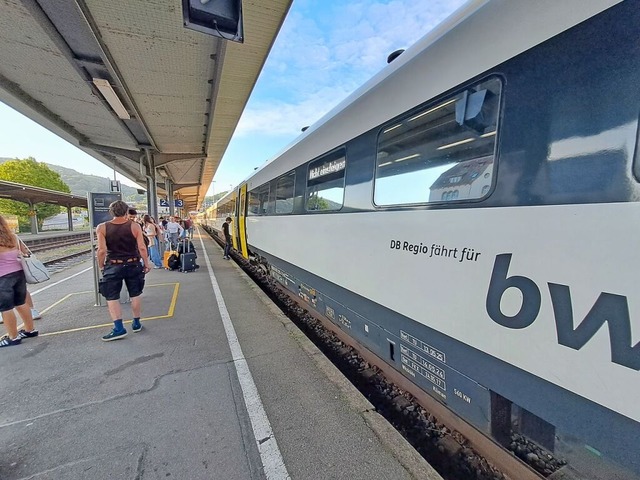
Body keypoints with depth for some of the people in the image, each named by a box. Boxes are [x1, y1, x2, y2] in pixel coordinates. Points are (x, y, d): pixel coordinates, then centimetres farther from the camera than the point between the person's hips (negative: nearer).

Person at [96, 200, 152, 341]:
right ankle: (136, 324, 24)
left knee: (111, 297, 7)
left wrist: (101, 266, 3)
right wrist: (146, 263, 1)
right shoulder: (134, 226, -7)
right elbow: (142, 248, -9)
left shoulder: (102, 228, -6)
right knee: (135, 295, 14)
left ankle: (119, 328, 0)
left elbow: (102, 250, -11)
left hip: (113, 266, -1)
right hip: (133, 265, 1)